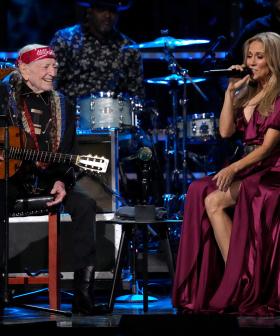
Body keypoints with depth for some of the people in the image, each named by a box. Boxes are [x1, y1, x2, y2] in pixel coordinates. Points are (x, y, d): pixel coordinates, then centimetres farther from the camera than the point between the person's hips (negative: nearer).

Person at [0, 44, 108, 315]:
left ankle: (83, 295, -20)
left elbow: (68, 153, 12)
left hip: (46, 181, 3)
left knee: (84, 205, -21)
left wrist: (62, 182, -6)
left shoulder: (62, 106, 11)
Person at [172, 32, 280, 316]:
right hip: (249, 169, 7)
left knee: (215, 201, -26)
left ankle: (239, 285, -20)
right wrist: (230, 91, 2)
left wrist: (233, 169, -23)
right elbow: (225, 131, 8)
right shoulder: (248, 93, 17)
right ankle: (235, 278, -23)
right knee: (200, 192, -20)